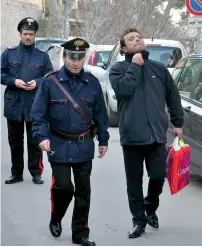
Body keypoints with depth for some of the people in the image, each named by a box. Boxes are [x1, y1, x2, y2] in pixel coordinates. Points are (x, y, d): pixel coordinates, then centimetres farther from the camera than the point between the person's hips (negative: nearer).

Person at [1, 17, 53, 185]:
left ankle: (36, 173, 10)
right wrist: (14, 81, -13)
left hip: (35, 106, -1)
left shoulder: (43, 56, 6)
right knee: (15, 141, 10)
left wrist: (37, 82, -14)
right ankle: (17, 173, 19)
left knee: (35, 141, 2)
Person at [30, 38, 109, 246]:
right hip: (59, 145, -3)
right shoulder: (50, 82, -7)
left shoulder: (92, 83, 1)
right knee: (63, 186, -6)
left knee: (83, 190, 7)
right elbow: (38, 113, -6)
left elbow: (100, 114, 8)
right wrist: (42, 136, -18)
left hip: (84, 146, 3)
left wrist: (103, 140, 9)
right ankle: (55, 220, 24)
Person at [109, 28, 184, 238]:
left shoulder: (159, 69, 9)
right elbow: (123, 88, -18)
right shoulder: (118, 69, 2)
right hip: (132, 136, -2)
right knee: (134, 182, 6)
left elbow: (173, 97, 16)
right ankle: (138, 220, 19)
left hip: (157, 134, 2)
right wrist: (135, 66, -11)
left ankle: (150, 209, 32)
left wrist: (178, 123, 16)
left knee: (158, 177, 4)